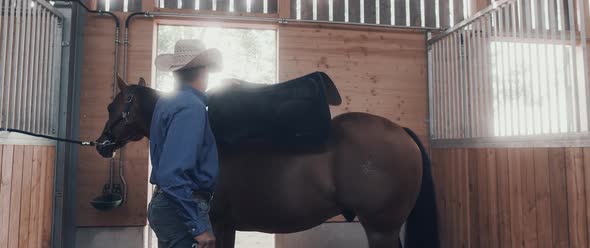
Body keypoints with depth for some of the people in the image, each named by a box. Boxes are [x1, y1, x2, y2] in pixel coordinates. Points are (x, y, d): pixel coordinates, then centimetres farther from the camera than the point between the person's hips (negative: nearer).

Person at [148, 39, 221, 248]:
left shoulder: (167, 101, 11)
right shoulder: (191, 107, -19)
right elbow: (173, 174, -27)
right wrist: (199, 227, -26)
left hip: (164, 203, 10)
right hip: (182, 208, -10)